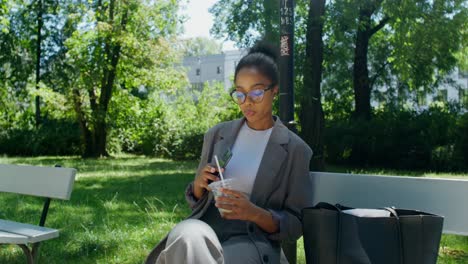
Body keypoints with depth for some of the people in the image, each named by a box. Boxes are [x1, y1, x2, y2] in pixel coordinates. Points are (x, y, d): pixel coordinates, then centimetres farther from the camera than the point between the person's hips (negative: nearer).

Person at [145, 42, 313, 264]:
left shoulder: (295, 149, 0)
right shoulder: (217, 134, 11)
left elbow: (296, 225, 0)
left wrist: (255, 213, -19)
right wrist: (199, 185, -6)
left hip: (254, 240, -3)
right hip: (207, 227, 3)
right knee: (186, 235, -35)